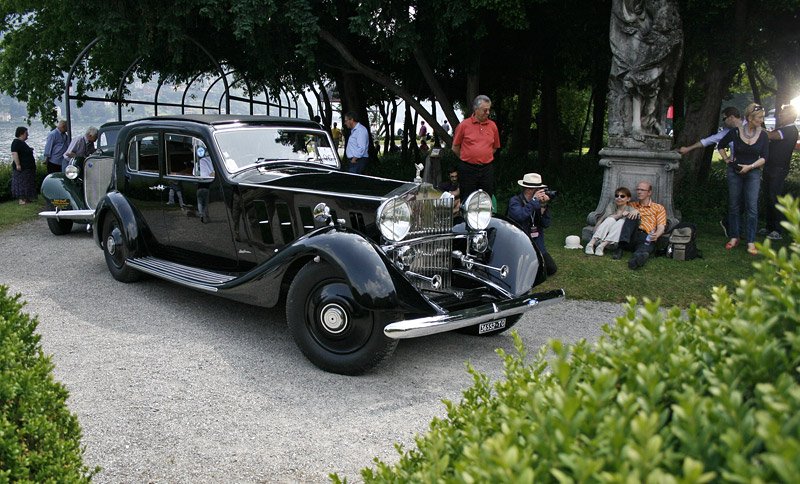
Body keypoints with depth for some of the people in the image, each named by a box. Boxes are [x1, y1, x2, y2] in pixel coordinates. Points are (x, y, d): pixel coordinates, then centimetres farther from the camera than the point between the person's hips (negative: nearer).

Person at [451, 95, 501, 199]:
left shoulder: (492, 125, 6)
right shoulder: (464, 125, -3)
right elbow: (455, 148, 4)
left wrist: (484, 158, 11)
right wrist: (466, 159, 8)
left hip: (487, 170, 3)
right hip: (468, 170, -3)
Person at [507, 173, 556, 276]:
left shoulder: (539, 202, 5)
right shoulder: (515, 201, -10)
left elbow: (546, 224, -2)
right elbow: (520, 216, -32)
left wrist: (543, 206, -16)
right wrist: (534, 200, -27)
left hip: (537, 244, 6)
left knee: (552, 269, 1)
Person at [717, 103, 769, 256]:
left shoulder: (763, 135, -3)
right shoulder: (735, 132, -6)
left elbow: (764, 157, -2)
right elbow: (721, 145, 11)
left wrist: (750, 166, -13)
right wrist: (726, 159, 3)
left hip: (753, 173, 0)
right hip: (735, 172, 0)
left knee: (752, 207, -6)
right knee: (733, 206, 7)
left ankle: (751, 242, -1)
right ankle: (734, 237, 20)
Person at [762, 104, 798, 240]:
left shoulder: (791, 130, -12)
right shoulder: (780, 129, 18)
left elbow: (768, 136, -20)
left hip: (779, 169, -9)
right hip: (769, 168, 9)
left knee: (775, 198, -10)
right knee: (769, 198, 12)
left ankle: (778, 231, -8)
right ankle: (770, 228, 19)